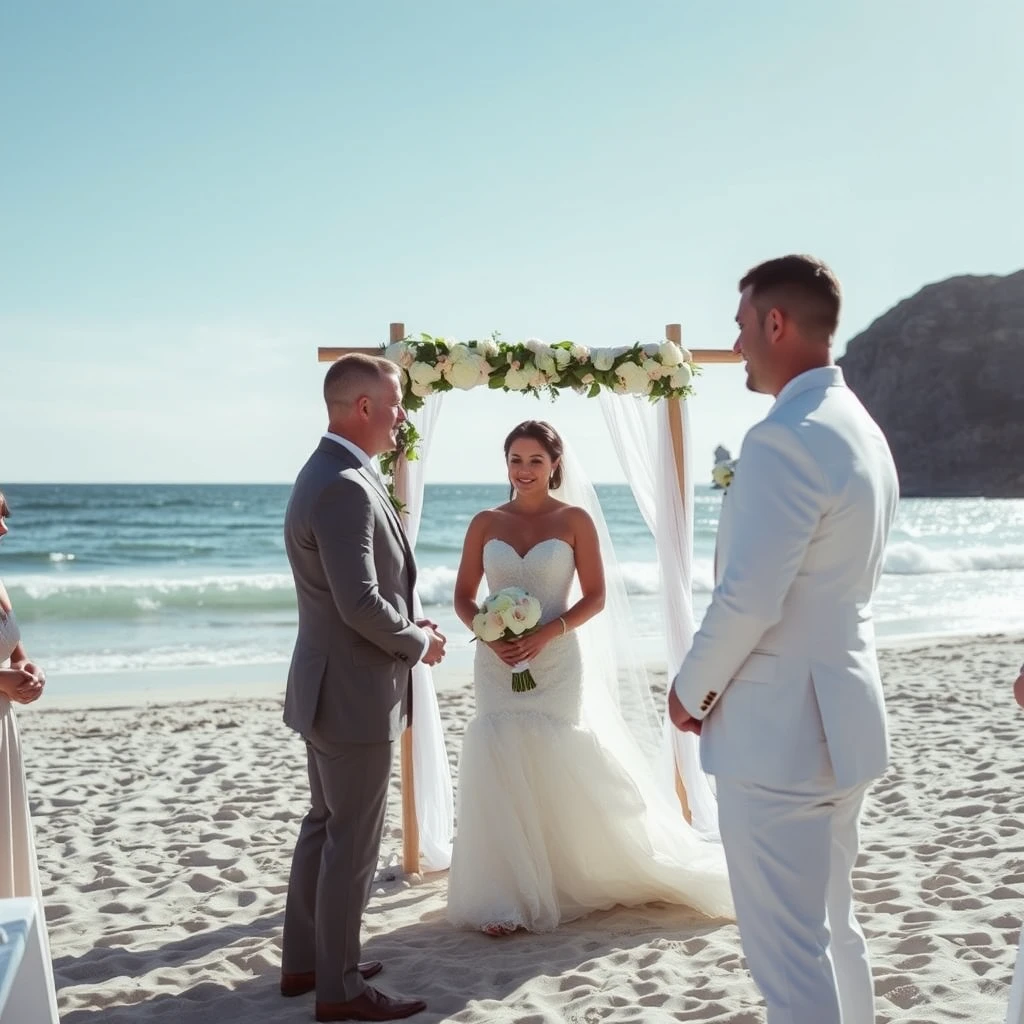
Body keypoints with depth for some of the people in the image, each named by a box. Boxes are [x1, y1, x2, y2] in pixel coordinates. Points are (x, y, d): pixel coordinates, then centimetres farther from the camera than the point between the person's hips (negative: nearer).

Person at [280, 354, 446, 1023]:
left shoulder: (326, 474, 11)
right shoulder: (346, 486, -23)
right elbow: (360, 603, -28)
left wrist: (407, 628, 9)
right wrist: (417, 642, -11)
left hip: (330, 687, 11)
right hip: (356, 694, -11)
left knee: (325, 828, 20)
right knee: (353, 844, 1)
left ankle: (305, 961, 32)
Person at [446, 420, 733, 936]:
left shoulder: (575, 520, -2)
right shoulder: (485, 523, 5)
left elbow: (595, 597, -3)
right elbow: (463, 597, 7)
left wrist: (546, 634, -16)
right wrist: (489, 636, -12)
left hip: (559, 665, -2)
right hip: (498, 668, 2)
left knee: (576, 773, 1)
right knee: (501, 773, -1)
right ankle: (506, 897, 7)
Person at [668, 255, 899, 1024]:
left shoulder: (786, 438, -20)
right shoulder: (861, 429, 11)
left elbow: (747, 599, -22)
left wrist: (691, 688, -6)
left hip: (779, 728, -10)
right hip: (838, 712, 10)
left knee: (790, 951, -1)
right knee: (832, 928, 20)